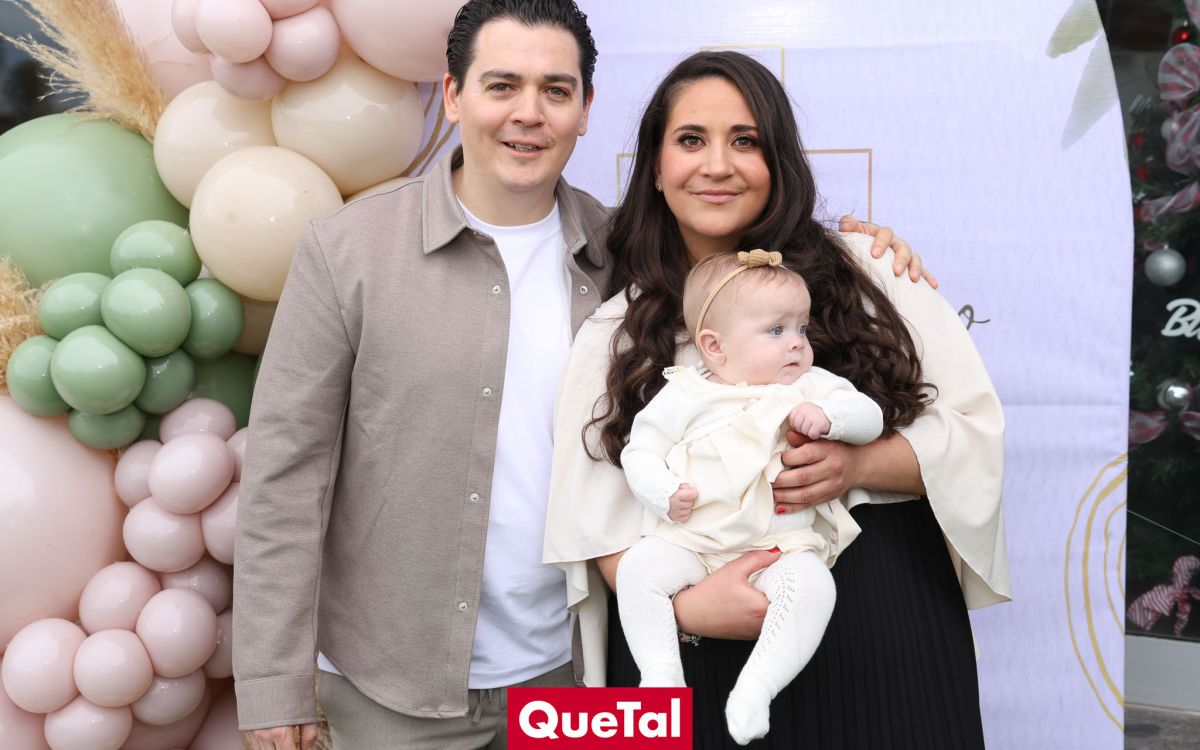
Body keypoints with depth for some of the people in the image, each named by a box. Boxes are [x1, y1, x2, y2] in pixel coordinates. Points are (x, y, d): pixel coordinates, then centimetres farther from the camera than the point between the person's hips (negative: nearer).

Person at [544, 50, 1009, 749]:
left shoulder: (865, 270, 1)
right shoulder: (614, 336, 2)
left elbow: (977, 426, 0)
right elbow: (598, 521, -3)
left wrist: (861, 464, -18)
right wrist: (686, 604, -21)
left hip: (886, 640, 1)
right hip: (705, 657, 0)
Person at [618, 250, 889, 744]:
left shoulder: (811, 387, 7)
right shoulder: (684, 395, 4)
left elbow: (870, 417, 3)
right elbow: (640, 450, 7)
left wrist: (827, 415, -17)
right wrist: (665, 494, -12)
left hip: (786, 546, 0)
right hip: (691, 542, 1)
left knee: (812, 584, -30)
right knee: (637, 568, -22)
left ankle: (756, 686, -25)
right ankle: (660, 672, -11)